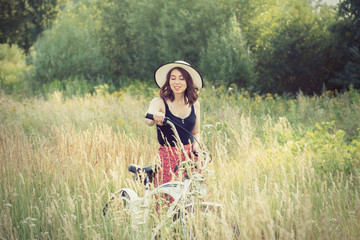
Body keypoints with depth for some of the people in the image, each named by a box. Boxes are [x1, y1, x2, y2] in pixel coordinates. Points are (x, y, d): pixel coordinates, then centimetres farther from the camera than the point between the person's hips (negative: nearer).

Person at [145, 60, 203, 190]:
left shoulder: (194, 104, 10)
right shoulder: (159, 102, -3)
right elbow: (148, 120, -23)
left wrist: (196, 145, -2)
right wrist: (155, 116, -46)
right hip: (168, 158, -3)